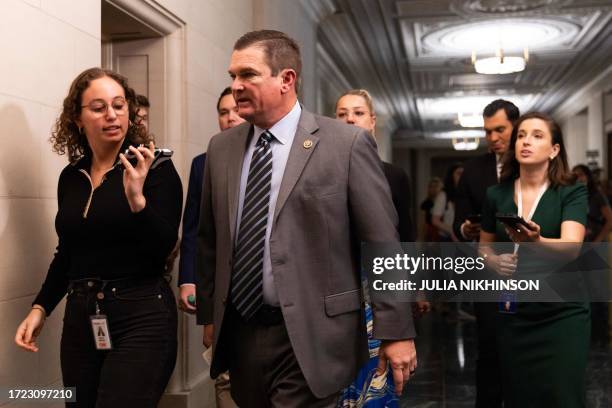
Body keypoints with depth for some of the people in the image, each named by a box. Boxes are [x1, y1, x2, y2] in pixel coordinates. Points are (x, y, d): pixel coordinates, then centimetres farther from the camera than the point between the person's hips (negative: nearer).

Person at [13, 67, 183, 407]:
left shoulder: (155, 168, -7)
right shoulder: (71, 176, 9)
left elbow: (162, 250, -15)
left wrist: (136, 198, -28)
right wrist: (40, 307, 9)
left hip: (142, 318, -5)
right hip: (80, 319, 6)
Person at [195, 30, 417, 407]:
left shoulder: (347, 143, -8)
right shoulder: (221, 148, 7)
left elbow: (384, 244, -8)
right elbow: (210, 240, 13)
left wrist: (397, 332, -7)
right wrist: (208, 315, 14)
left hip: (311, 339, -5)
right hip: (239, 334, 5)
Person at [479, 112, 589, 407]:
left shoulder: (572, 193, -7)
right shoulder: (496, 195, 3)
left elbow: (571, 248, -23)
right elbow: (484, 247, 17)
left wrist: (535, 241, -42)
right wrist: (493, 261, -5)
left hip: (561, 314, -3)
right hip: (512, 314, 3)